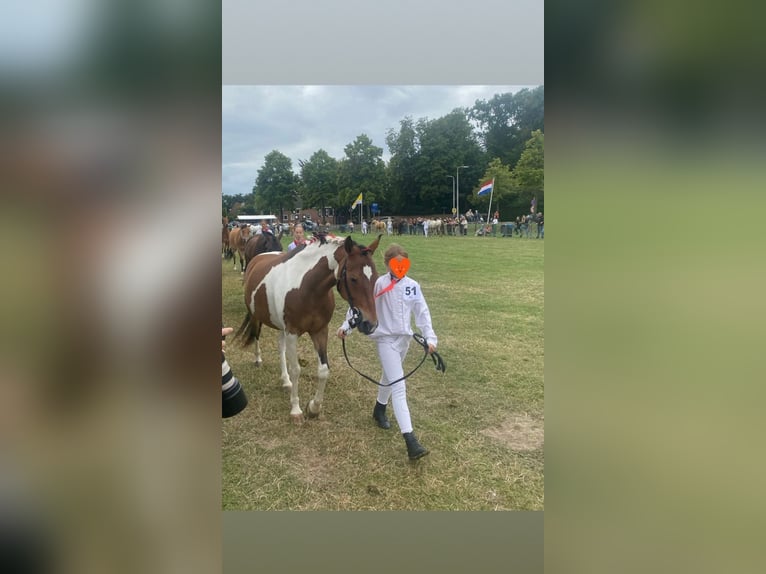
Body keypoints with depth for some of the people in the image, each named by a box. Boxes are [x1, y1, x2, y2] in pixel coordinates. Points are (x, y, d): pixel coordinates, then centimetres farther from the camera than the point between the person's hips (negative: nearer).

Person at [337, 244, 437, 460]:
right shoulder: (379, 283, -10)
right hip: (386, 339, -5)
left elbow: (422, 313, -1)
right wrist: (346, 325, -11)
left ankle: (379, 410, 52)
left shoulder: (413, 286, 1)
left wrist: (430, 337, -10)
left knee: (389, 376, 26)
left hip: (404, 338, 5)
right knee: (399, 387, -13)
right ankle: (410, 440, -16)